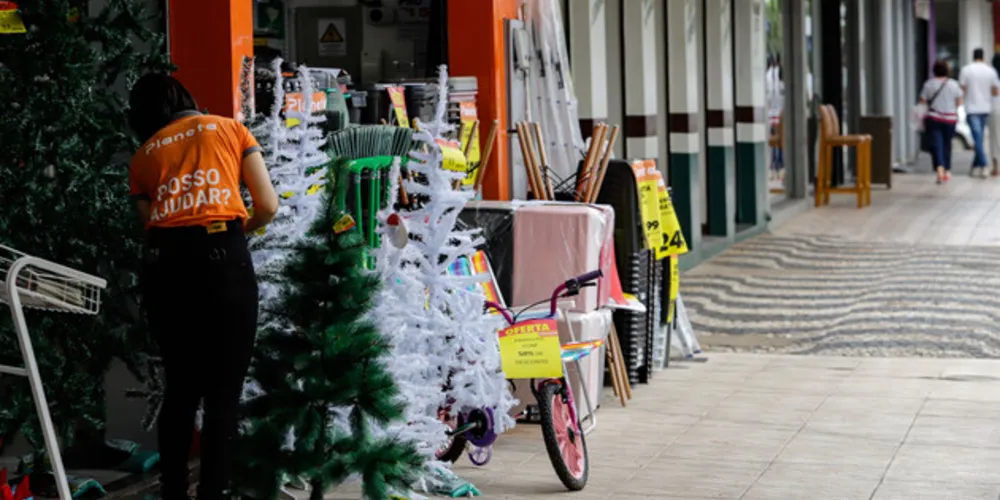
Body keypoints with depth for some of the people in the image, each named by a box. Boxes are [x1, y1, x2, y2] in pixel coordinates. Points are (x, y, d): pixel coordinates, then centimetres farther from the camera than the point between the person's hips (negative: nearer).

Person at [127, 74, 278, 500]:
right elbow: (268, 206, 10)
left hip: (164, 265, 3)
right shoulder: (230, 129, 17)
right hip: (222, 258, -3)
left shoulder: (142, 157, 21)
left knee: (179, 389, 16)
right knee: (223, 395, 4)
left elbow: (152, 223, 10)